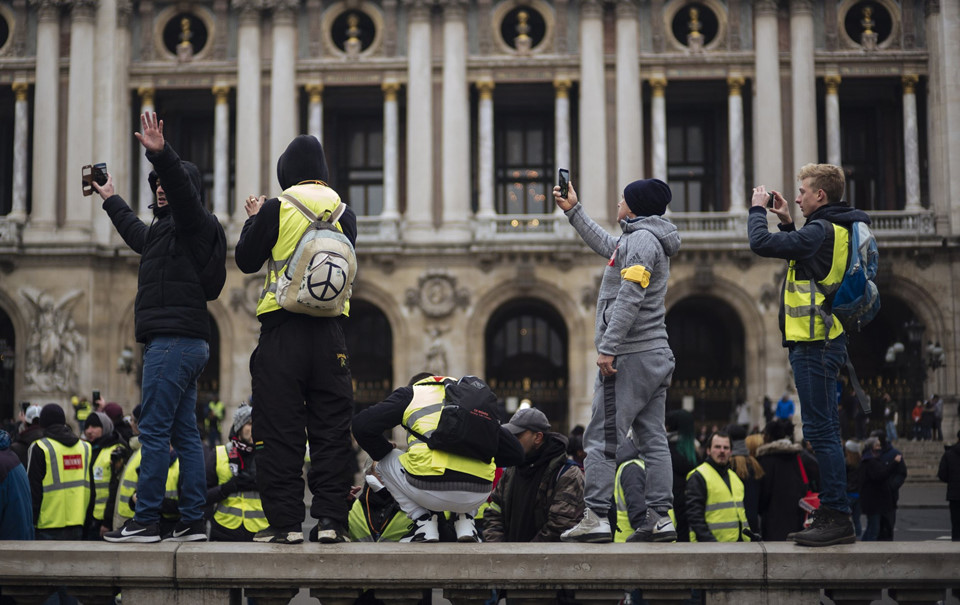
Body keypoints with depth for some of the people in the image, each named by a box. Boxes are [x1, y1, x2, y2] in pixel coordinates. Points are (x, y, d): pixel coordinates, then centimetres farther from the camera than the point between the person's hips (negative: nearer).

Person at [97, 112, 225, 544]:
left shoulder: (194, 223, -4)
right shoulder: (165, 229, 25)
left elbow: (182, 189, -25)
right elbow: (137, 234, 47)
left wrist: (161, 154, -40)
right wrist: (110, 199, 58)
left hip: (175, 341, -10)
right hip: (187, 343, 10)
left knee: (154, 430, -11)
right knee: (184, 433, 7)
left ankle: (146, 521, -11)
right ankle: (192, 521, 8)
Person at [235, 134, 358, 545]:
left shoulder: (276, 209, -3)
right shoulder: (344, 213, 8)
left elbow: (246, 261, 5)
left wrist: (254, 219, 21)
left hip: (282, 329, -3)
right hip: (329, 331, 3)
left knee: (280, 427, 2)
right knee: (332, 426, 7)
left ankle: (285, 521, 2)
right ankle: (330, 519, 4)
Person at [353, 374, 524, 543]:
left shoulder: (411, 393, 20)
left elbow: (362, 425, 10)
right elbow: (516, 454, 27)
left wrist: (384, 452, 29)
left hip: (430, 490, -4)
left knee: (385, 462, 28)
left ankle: (423, 520, 13)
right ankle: (466, 520, 17)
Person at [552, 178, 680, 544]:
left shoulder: (641, 239, -11)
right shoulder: (653, 240, 20)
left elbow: (629, 298, -20)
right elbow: (607, 246, 37)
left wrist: (607, 348, -21)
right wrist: (573, 211, 40)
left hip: (629, 358, -10)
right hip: (657, 356, 10)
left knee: (602, 438, -9)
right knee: (653, 439, 7)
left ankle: (596, 517, -11)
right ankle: (659, 517, 7)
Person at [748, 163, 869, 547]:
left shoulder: (821, 230, -15)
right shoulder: (836, 230, 16)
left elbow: (762, 243, -20)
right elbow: (801, 253, 32)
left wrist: (757, 209, -3)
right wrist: (786, 222, 22)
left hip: (814, 343, -11)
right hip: (822, 340, 11)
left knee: (821, 430, -9)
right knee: (822, 430, 13)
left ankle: (838, 518, -8)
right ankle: (832, 515, 19)